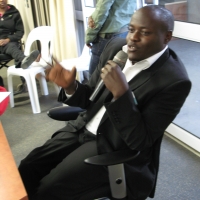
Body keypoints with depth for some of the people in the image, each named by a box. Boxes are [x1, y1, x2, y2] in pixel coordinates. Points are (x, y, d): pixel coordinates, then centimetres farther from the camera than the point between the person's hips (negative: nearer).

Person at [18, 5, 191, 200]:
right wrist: (70, 87, -14)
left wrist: (121, 93, -32)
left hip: (115, 149, -6)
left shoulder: (174, 81, -21)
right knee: (27, 168, 2)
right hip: (83, 128, 7)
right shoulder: (117, 46, -1)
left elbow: (140, 142, -22)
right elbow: (92, 98, 8)